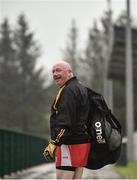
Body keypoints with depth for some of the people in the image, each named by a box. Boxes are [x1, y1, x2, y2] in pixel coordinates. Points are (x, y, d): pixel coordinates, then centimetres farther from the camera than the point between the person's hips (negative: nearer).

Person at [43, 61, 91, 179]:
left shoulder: (68, 91, -11)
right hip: (83, 141, 10)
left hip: (70, 143, -10)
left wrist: (54, 143, -25)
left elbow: (65, 121, -21)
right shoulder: (81, 89, 22)